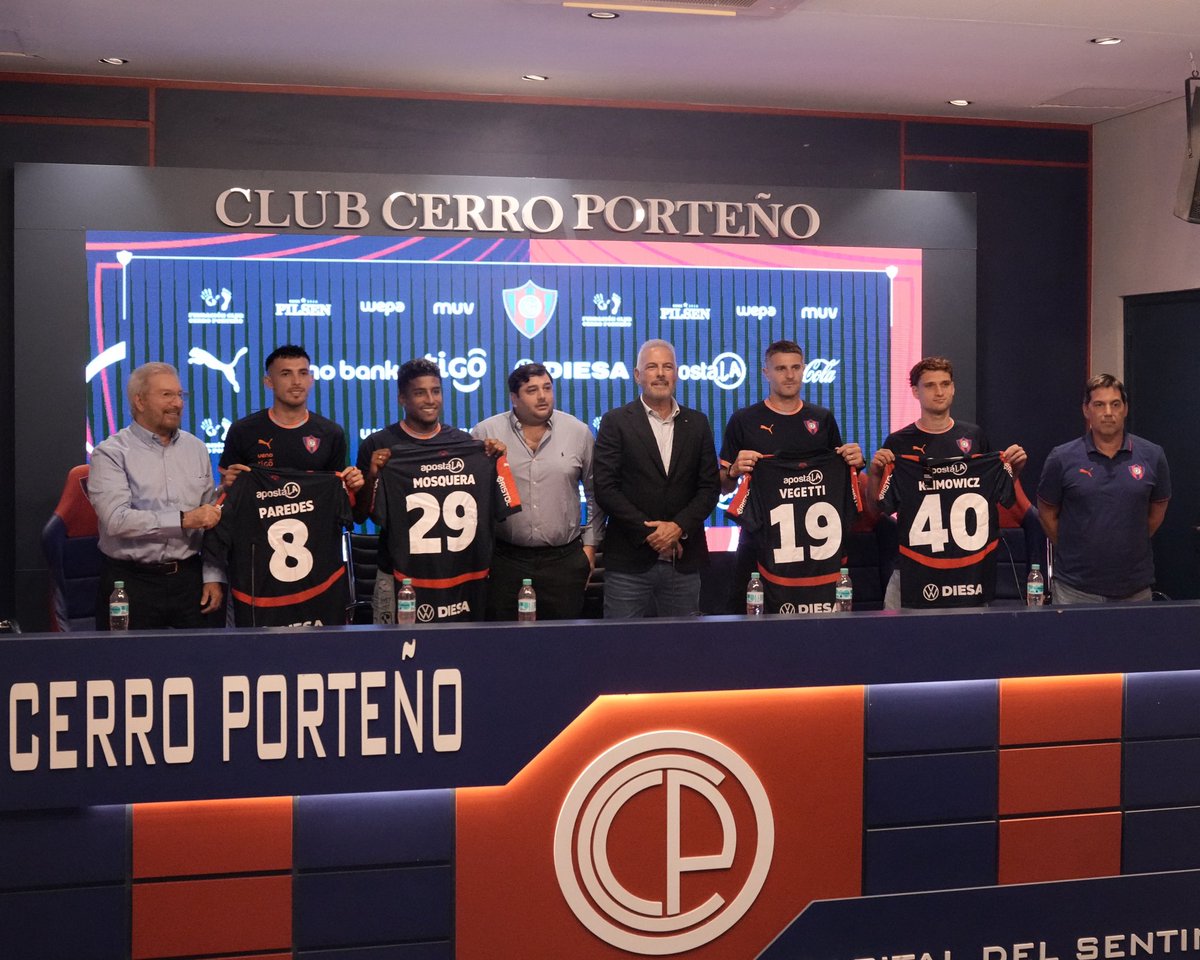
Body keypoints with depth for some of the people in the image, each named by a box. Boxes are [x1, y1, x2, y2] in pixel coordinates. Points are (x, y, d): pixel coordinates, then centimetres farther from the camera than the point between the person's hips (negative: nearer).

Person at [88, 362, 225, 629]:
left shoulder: (196, 449, 10)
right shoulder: (111, 454, -5)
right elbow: (116, 519, -18)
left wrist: (213, 576, 6)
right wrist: (184, 520, -19)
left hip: (189, 577, 4)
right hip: (131, 581, -4)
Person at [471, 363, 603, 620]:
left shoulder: (579, 432, 5)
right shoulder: (485, 433, 1)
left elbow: (596, 492, 12)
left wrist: (590, 544, 9)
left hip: (564, 560, 1)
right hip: (504, 560, -1)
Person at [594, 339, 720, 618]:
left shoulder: (697, 423, 11)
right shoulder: (616, 422, 2)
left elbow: (710, 487, 7)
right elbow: (605, 488, -5)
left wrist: (678, 527, -8)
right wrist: (649, 532, -10)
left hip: (684, 562, 3)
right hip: (629, 563, -3)